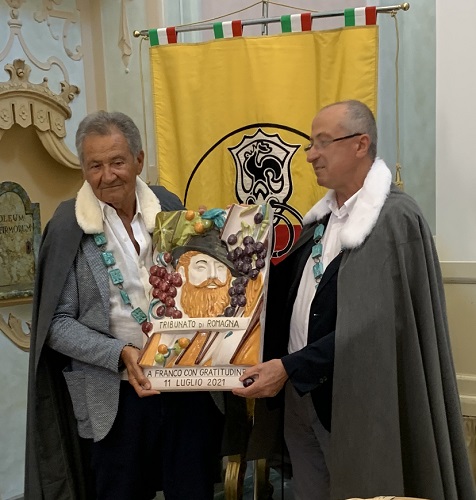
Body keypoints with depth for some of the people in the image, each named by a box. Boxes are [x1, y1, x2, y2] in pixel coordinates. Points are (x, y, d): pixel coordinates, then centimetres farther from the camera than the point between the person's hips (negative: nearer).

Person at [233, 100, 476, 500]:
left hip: (353, 401, -7)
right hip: (303, 394, 7)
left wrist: (289, 367, -22)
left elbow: (371, 328, -21)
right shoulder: (324, 214, 9)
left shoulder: (395, 218, -16)